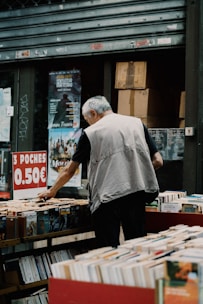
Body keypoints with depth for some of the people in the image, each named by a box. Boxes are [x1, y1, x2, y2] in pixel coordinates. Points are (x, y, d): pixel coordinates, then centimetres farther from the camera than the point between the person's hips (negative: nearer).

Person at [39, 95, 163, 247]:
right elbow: (158, 161, 7)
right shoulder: (137, 123, 11)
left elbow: (70, 170, 12)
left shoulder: (90, 133, 4)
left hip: (107, 197, -3)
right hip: (137, 193, 3)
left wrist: (52, 191, 26)